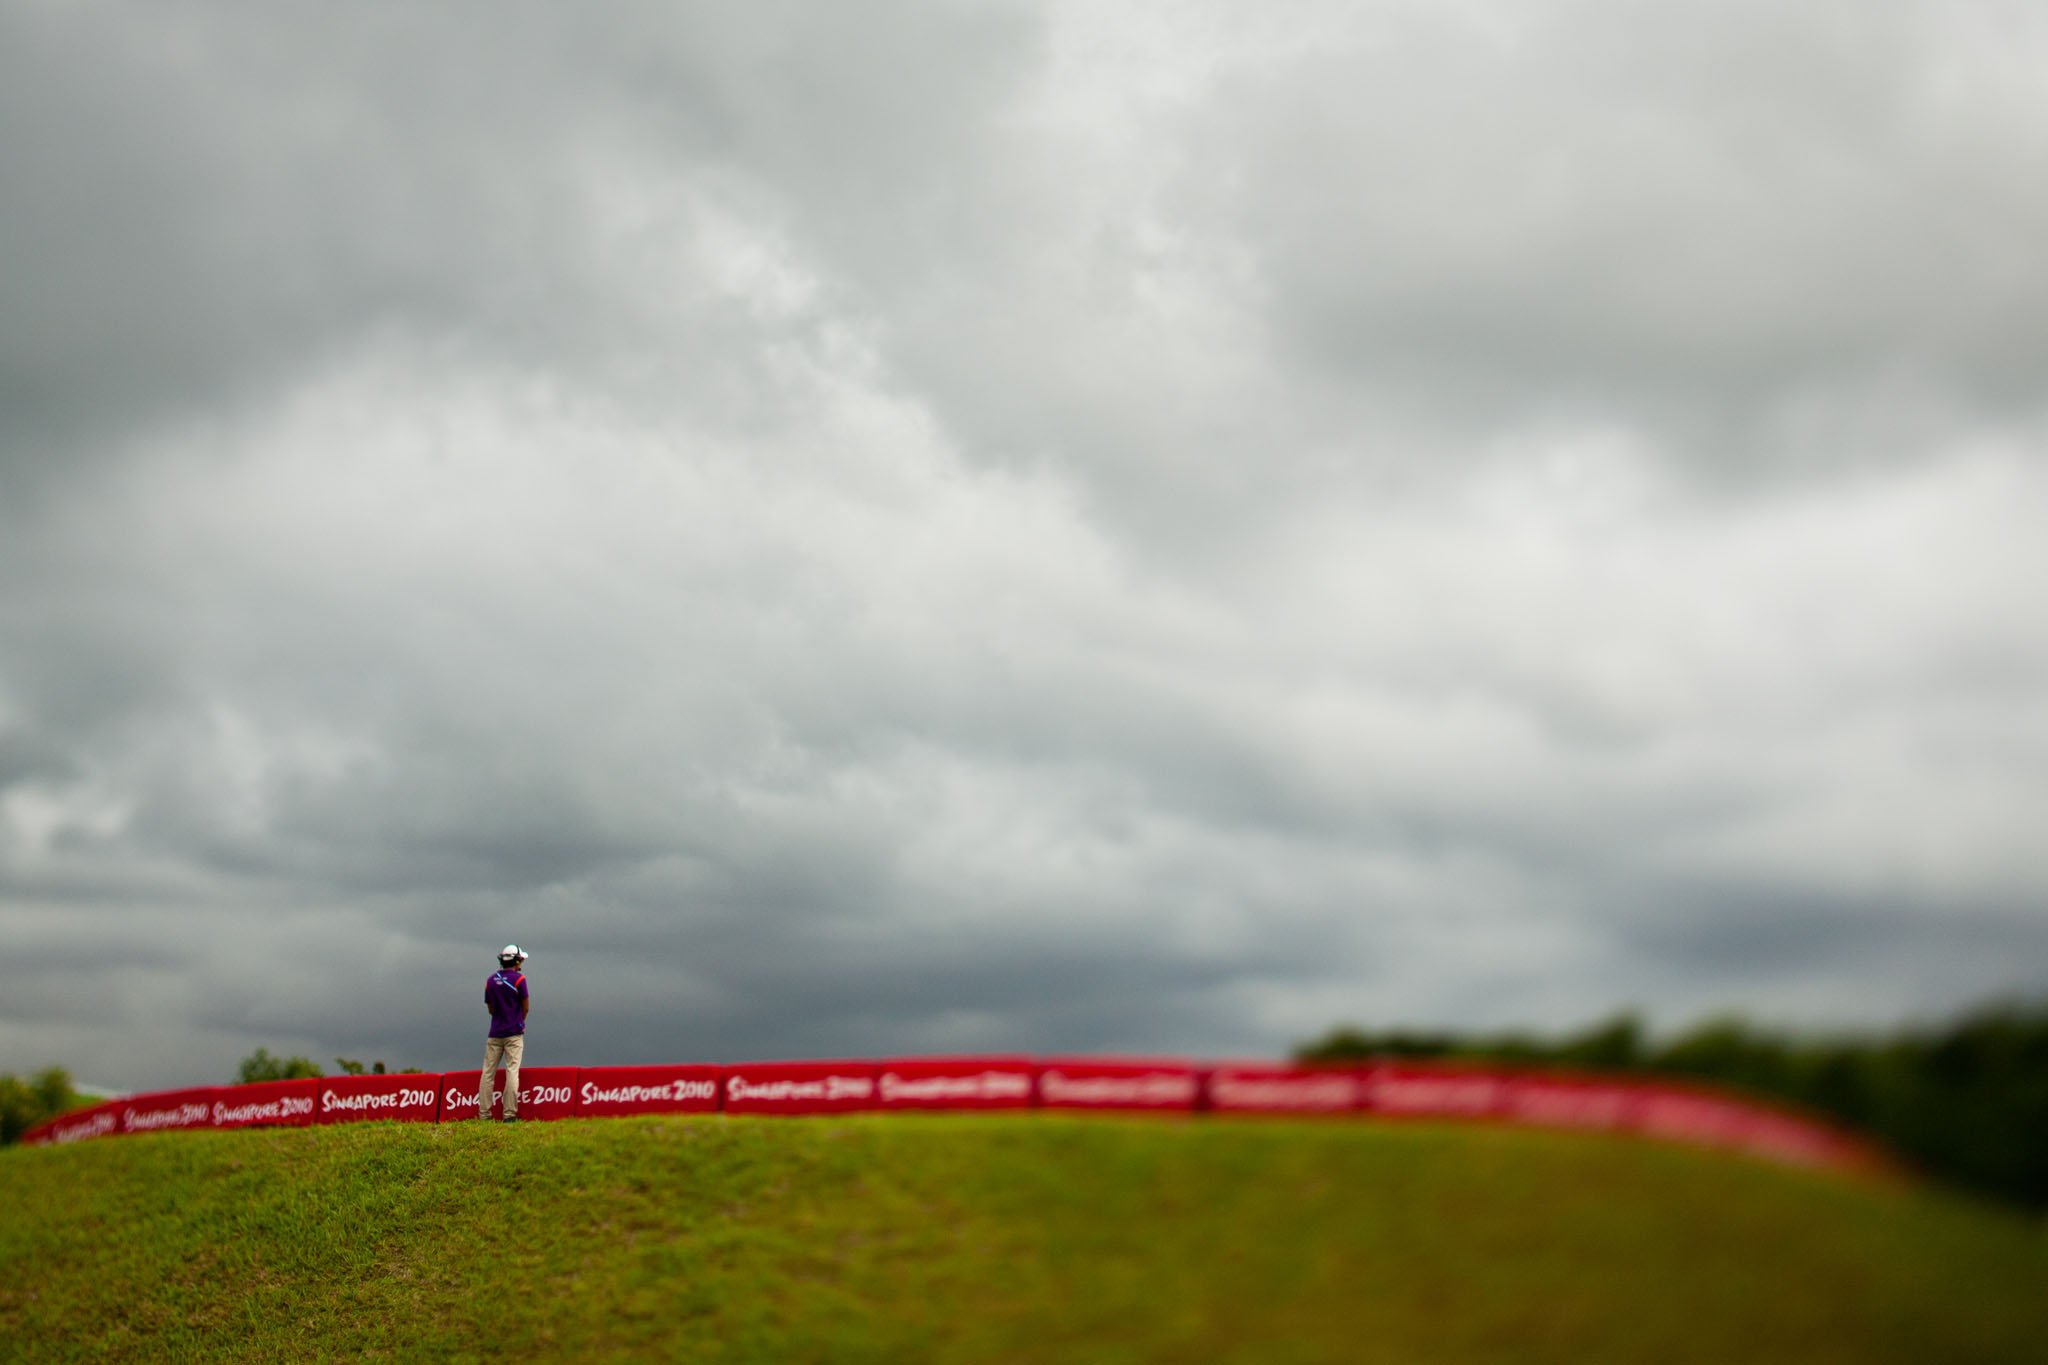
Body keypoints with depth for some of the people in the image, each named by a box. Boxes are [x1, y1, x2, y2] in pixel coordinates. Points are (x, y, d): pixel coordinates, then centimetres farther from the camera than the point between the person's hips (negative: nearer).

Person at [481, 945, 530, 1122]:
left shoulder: (491, 980, 9)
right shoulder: (518, 978, -5)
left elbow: (490, 1008, 15)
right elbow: (525, 1007, -1)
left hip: (495, 1033, 4)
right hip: (514, 1033, -4)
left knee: (488, 1072, 6)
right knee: (512, 1071, -5)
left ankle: (483, 1113, 4)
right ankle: (510, 1114, -8)